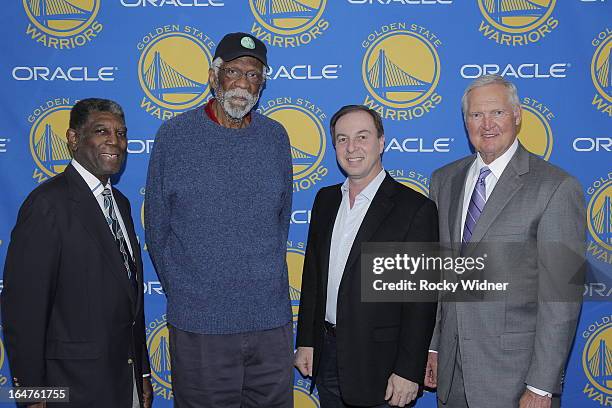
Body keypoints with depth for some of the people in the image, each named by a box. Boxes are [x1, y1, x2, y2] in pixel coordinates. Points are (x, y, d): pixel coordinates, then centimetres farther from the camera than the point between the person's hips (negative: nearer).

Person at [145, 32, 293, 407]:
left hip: (272, 319, 3)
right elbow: (157, 227, 3)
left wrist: (264, 280, 12)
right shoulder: (175, 135, -3)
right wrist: (182, 292, 7)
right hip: (199, 323, -2)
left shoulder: (276, 137, 4)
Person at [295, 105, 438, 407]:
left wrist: (409, 371, -14)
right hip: (326, 354, 5)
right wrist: (306, 342, 8)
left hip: (377, 361, -5)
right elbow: (312, 274, 11)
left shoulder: (416, 209, -12)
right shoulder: (326, 199, 7)